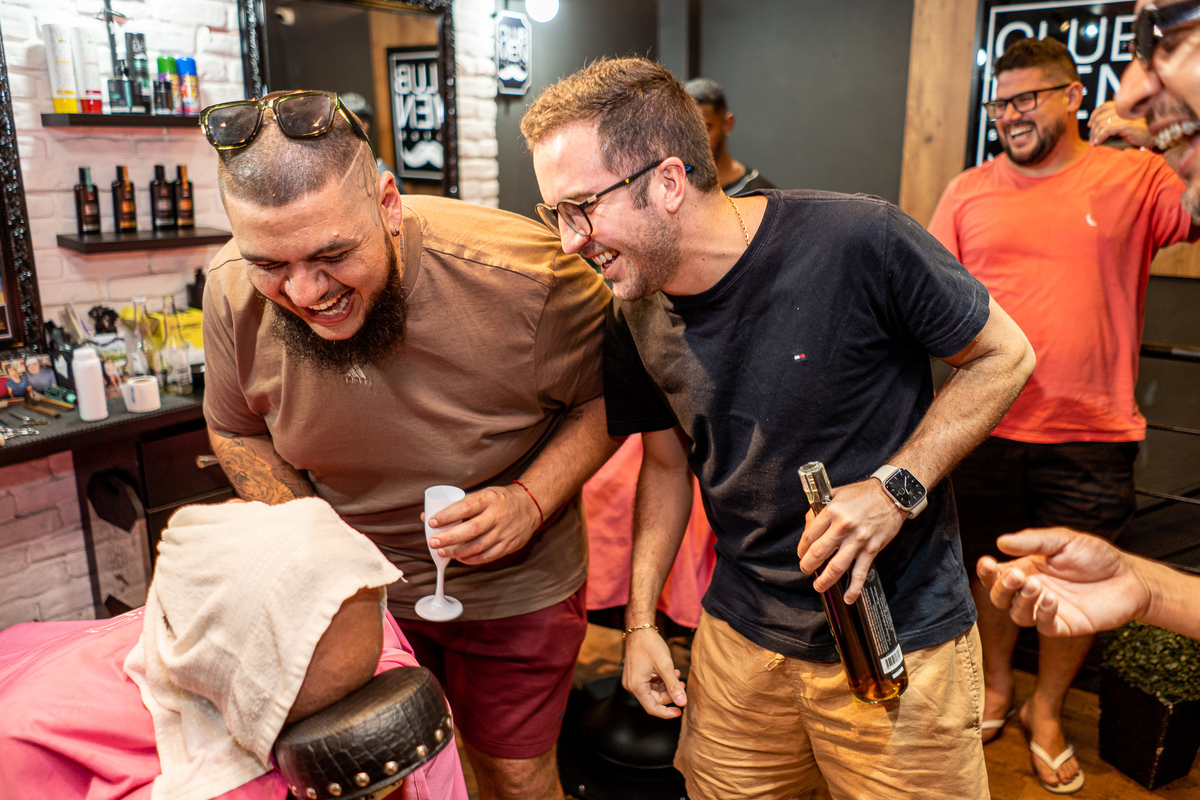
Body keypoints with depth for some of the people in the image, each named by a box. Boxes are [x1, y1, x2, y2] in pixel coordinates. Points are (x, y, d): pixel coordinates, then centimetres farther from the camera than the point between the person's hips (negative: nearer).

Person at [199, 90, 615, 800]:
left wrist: (532, 501, -26)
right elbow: (237, 431, 2)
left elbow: (605, 397, -12)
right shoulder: (234, 291, -17)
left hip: (511, 589, -2)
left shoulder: (524, 274, -29)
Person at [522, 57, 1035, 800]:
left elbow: (1005, 355, -8)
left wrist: (897, 487, -21)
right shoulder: (635, 319, -5)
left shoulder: (858, 242, -22)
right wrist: (641, 617, 6)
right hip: (742, 636, 4)